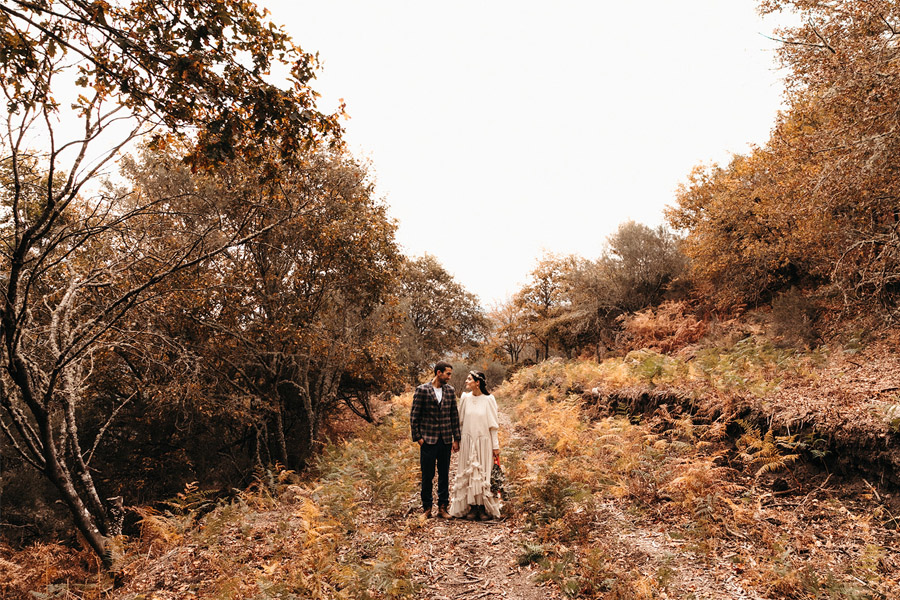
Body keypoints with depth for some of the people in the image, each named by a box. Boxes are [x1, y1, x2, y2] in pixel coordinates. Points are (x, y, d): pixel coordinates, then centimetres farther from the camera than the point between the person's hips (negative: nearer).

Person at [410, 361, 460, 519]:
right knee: (427, 475, 4)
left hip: (446, 440, 4)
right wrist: (417, 436, -7)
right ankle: (427, 507, 18)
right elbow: (414, 415, -3)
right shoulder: (422, 390, -5)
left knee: (444, 475, 9)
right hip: (428, 439, -3)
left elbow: (454, 415, 10)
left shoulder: (450, 390, 6)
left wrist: (456, 439, 7)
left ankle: (443, 507, 20)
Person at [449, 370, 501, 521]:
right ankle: (472, 507, 16)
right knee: (468, 474, 6)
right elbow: (460, 421, 9)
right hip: (468, 441, 3)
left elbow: (493, 425, -3)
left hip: (483, 442, -3)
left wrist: (496, 446, -2)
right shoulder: (465, 398, 1)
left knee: (484, 474, 2)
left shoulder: (488, 399, -7)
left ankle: (484, 508, 13)